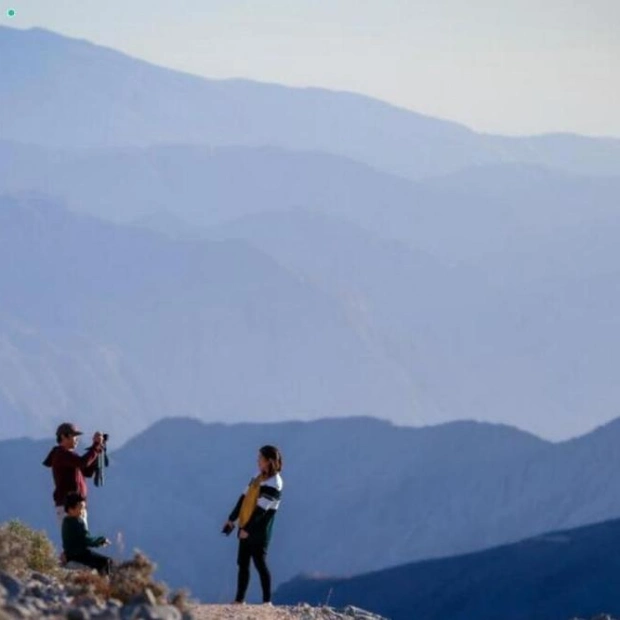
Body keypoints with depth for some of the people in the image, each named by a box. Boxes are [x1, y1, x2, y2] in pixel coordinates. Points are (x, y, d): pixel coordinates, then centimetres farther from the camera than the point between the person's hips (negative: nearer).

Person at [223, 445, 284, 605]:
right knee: (243, 564, 10)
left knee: (260, 564, -7)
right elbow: (244, 498, 15)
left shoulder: (273, 484, -16)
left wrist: (248, 529, -20)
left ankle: (267, 601, -4)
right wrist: (232, 519, 11)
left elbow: (261, 509, -20)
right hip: (246, 528, 9)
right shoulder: (259, 478, 13)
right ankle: (239, 600, 14)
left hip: (259, 532, -9)